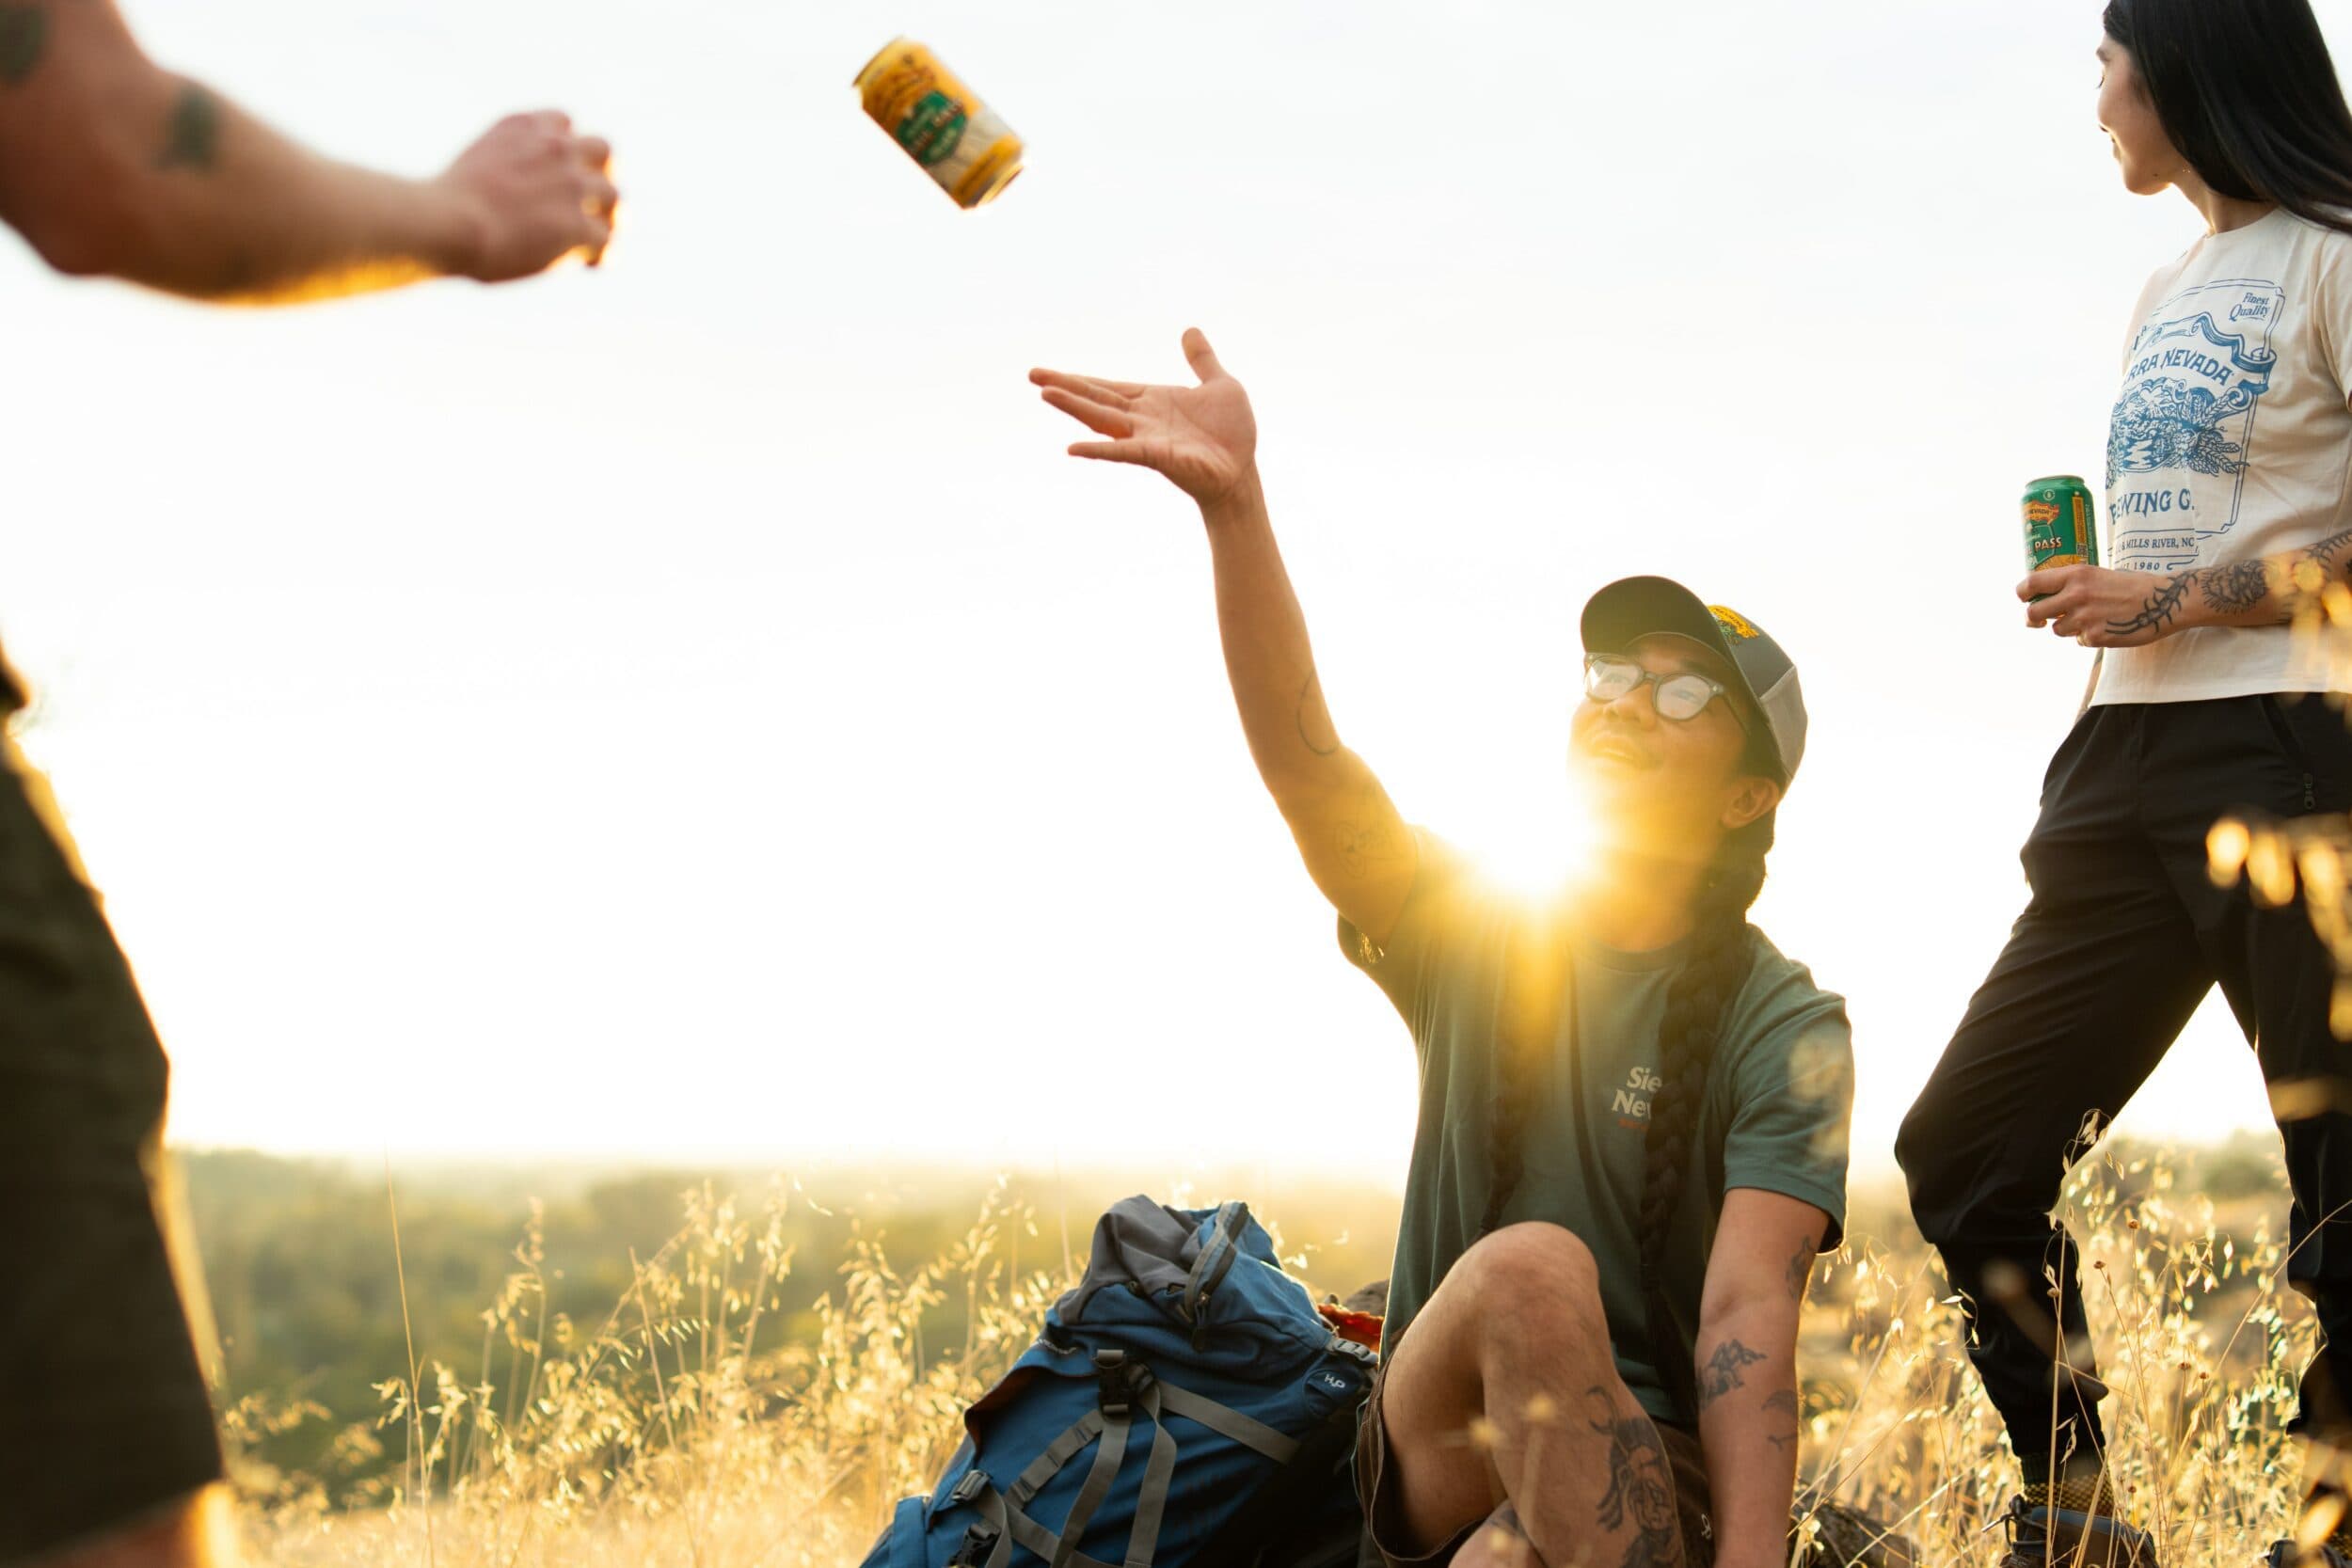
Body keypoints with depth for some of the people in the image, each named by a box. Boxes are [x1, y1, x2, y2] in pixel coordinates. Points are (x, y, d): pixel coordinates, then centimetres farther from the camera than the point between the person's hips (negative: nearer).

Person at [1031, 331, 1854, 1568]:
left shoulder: (1783, 1024, -2)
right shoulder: (1472, 933, 5)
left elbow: (1750, 1305, -15)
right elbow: (1301, 757, -12)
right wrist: (1233, 499, -28)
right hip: (1438, 1453, 3)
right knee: (1529, 1266, -32)